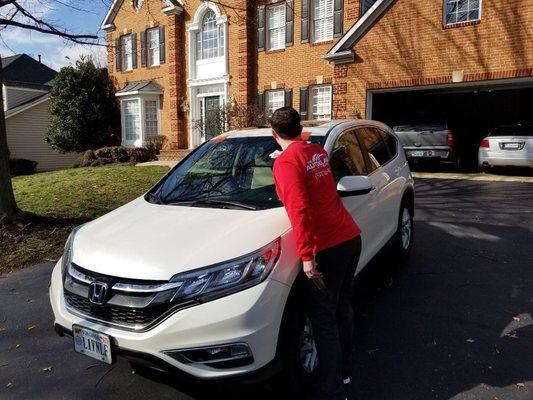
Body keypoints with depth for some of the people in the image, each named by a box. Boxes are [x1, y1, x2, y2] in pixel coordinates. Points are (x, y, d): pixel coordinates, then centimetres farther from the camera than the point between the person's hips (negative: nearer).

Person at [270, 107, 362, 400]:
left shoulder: (285, 162, -12)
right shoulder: (317, 152, 12)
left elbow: (299, 211, -22)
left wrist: (306, 256, -21)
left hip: (326, 248, -8)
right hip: (351, 237, 9)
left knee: (324, 319, 4)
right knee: (342, 307, 22)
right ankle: (344, 370, 40)